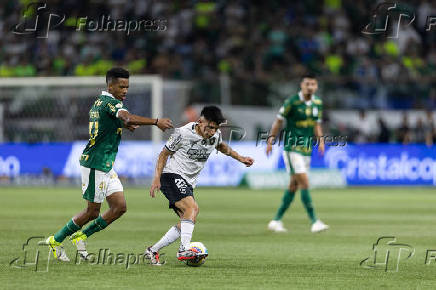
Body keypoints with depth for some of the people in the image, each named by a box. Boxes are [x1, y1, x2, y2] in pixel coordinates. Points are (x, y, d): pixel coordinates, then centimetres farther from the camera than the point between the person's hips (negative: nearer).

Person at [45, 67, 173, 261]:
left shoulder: (99, 101, 14)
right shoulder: (110, 102, -16)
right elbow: (128, 117, -35)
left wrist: (125, 125, 14)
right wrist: (156, 122, -43)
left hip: (106, 166, 10)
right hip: (95, 164, -10)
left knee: (120, 207, 6)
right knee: (93, 211, -1)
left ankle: (80, 236, 17)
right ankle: (56, 241, 14)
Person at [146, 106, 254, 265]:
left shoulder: (216, 135, 2)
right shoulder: (183, 133, -16)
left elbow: (221, 146, 26)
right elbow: (164, 153, -6)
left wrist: (240, 158, 20)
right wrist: (157, 178, -13)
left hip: (188, 183, 8)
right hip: (172, 176, -8)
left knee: (186, 223, 2)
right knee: (192, 207, -29)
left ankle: (152, 251, 12)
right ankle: (184, 250, -39)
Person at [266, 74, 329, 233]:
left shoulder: (317, 103, 8)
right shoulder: (292, 102, -11)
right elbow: (279, 121, -3)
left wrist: (320, 140, 2)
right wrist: (271, 140, -5)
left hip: (306, 149, 7)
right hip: (291, 147, -7)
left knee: (294, 185, 9)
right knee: (304, 182, -15)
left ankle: (276, 220, 19)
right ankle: (314, 222, -16)